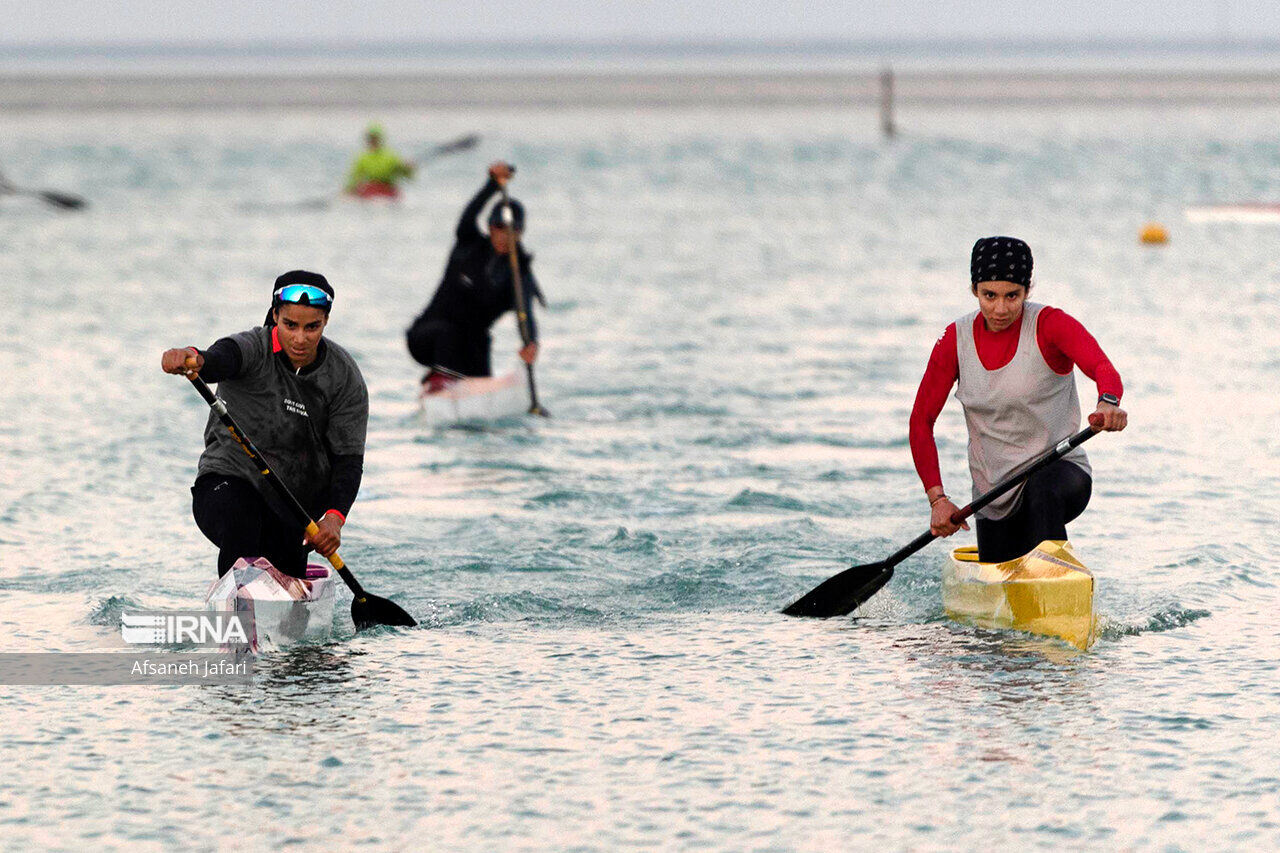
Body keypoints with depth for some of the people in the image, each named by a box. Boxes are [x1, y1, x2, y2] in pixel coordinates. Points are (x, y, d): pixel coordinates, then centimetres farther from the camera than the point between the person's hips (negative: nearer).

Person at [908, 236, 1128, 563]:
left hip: (1061, 468, -4)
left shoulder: (1050, 325, -12)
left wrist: (1108, 402, -55)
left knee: (1043, 486, -38)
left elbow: (1102, 368, -30)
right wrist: (937, 499, -9)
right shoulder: (956, 340, -1)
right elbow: (921, 421, 2)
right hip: (993, 494, 4)